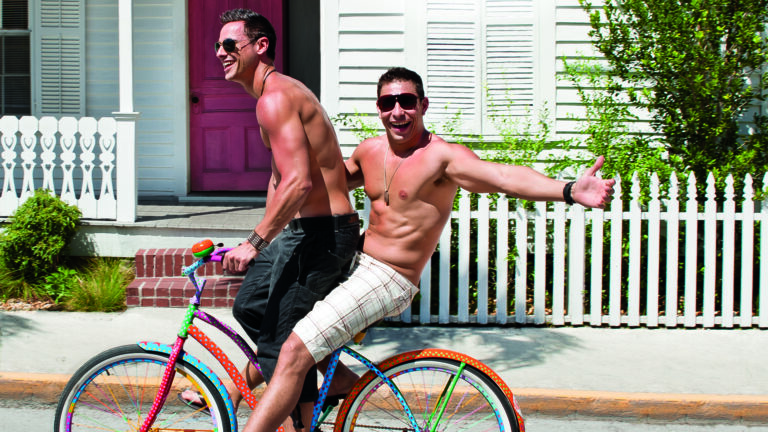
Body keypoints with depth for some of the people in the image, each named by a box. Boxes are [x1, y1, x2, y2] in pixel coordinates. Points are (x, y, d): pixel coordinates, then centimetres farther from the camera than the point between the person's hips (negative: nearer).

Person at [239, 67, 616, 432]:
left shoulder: (442, 156, -18)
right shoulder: (369, 151, 5)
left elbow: (503, 176, -34)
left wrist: (569, 191, -50)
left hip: (387, 280, -8)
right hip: (354, 263, 8)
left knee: (294, 354, -18)